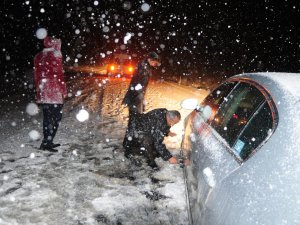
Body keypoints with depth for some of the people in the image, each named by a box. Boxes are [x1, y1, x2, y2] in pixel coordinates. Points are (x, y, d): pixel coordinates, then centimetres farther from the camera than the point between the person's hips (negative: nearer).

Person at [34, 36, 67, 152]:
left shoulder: (38, 56, 15)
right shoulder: (55, 54, -7)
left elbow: (36, 75, 16)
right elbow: (58, 74, -11)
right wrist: (63, 90, -5)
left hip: (42, 92, 8)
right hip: (54, 91, -8)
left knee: (47, 117, 13)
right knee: (56, 117, -4)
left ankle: (47, 142, 19)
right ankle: (46, 142, -10)